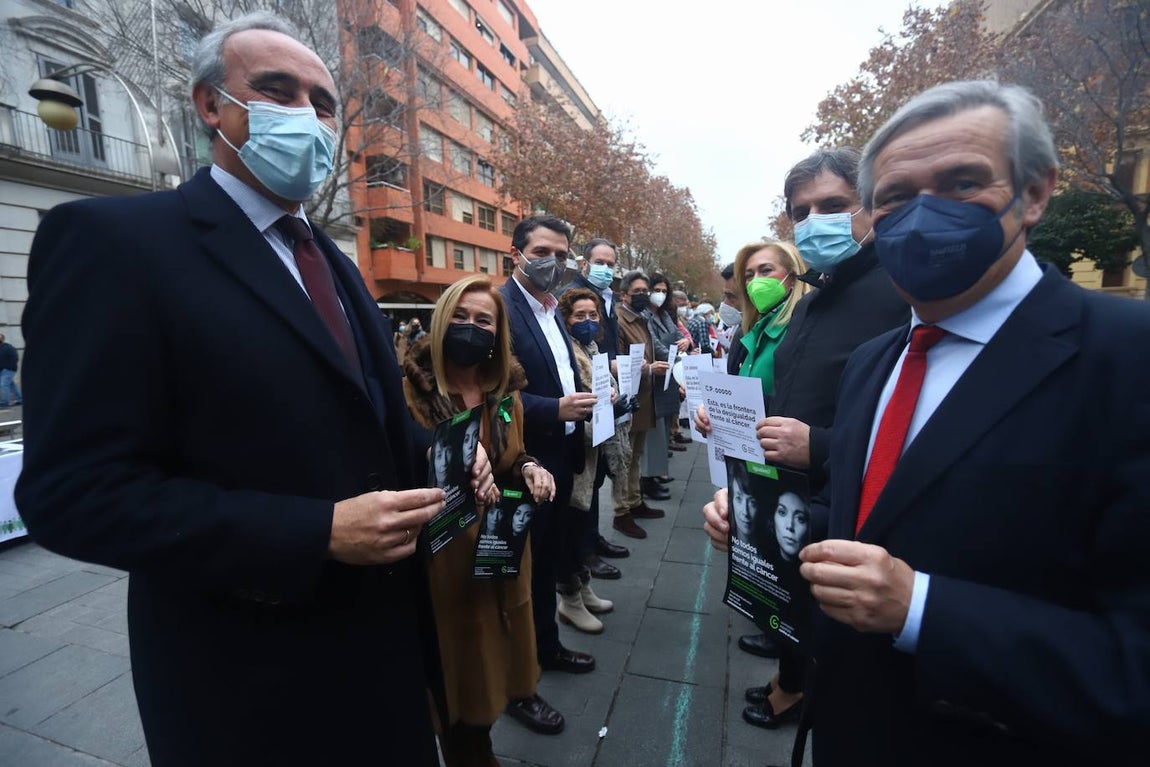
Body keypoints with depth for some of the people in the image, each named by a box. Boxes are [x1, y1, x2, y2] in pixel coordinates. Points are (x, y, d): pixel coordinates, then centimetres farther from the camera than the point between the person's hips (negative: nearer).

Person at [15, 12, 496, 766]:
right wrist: (320, 531, -26)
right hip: (254, 675, -6)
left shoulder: (333, 261, 9)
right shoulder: (115, 238, -14)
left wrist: (437, 463, -5)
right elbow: (75, 491, -20)